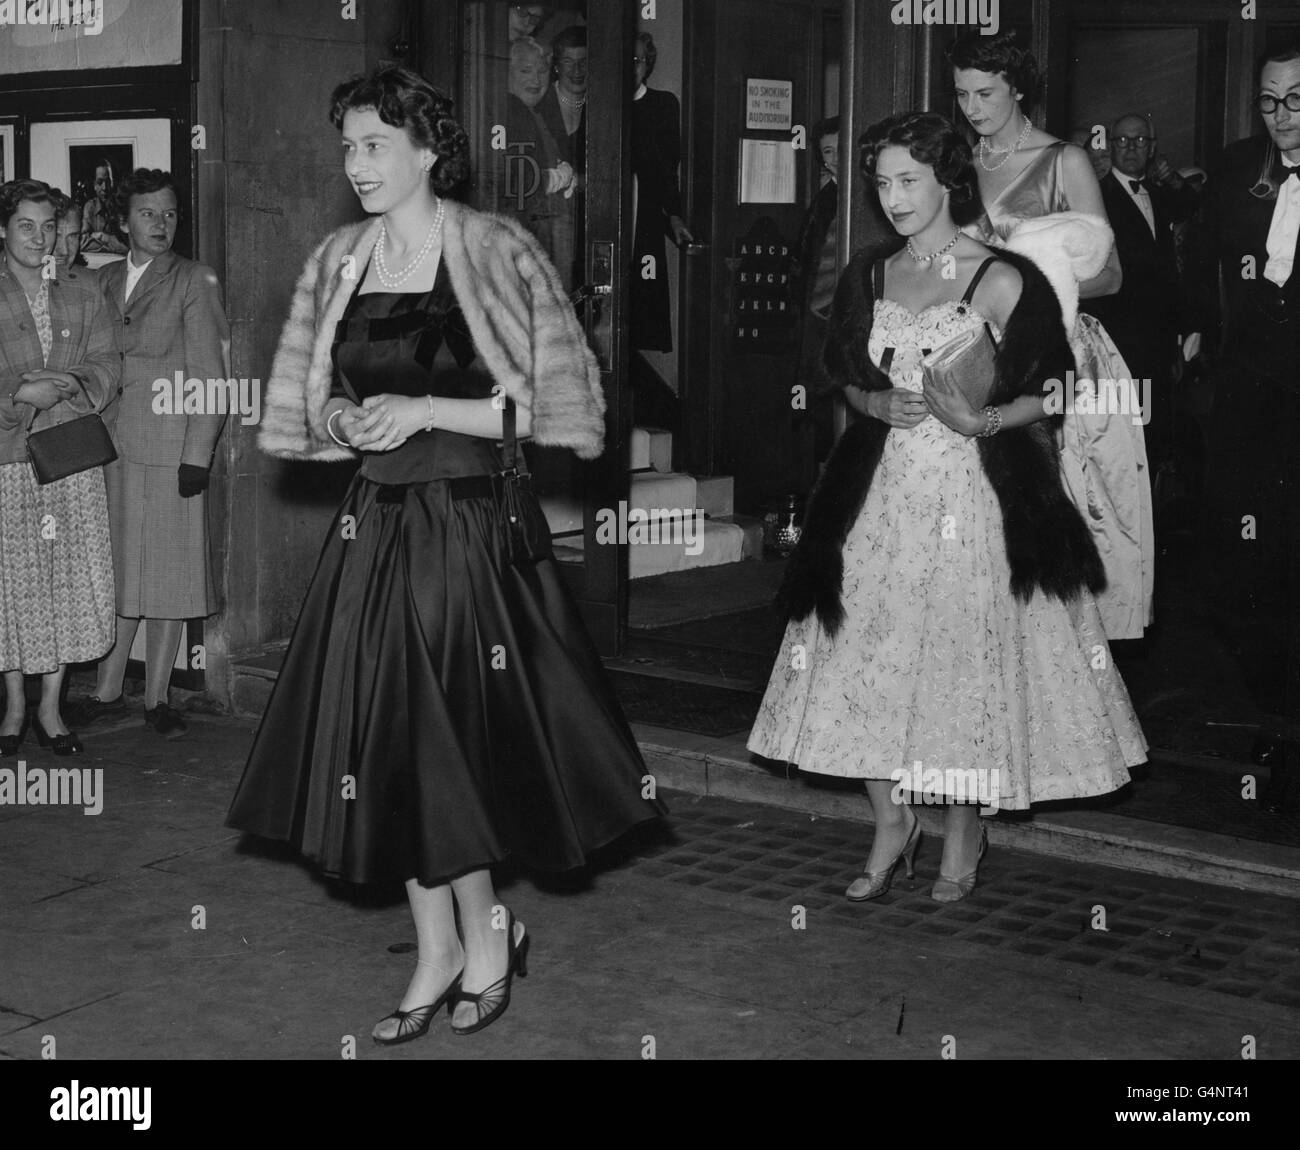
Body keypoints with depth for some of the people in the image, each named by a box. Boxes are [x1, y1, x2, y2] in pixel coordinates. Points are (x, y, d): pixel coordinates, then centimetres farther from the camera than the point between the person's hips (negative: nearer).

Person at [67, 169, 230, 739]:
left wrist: (198, 454, -11)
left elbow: (209, 378, -5)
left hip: (168, 449, -4)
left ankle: (156, 698, 10)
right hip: (108, 445, 4)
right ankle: (107, 692, 16)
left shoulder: (194, 282, -1)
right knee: (114, 570, 8)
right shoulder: (105, 280, 13)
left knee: (165, 572, 1)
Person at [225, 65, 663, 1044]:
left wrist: (426, 411, -16)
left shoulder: (500, 254, -7)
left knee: (459, 740, 0)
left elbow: (556, 409, -9)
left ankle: (485, 931, 24)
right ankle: (439, 951, 21)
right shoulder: (339, 263, 7)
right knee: (388, 743, 6)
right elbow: (309, 413, 16)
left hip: (477, 527, -5)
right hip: (376, 527, 5)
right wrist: (350, 423, -7)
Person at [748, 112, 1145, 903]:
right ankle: (892, 825, 19)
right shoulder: (868, 277, 9)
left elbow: (1048, 394, -6)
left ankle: (965, 833, 19)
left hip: (977, 489, -4)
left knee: (970, 654, -1)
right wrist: (878, 403, -6)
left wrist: (981, 420, -22)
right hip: (884, 489, 5)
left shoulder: (1000, 279, -7)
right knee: (867, 654, 2)